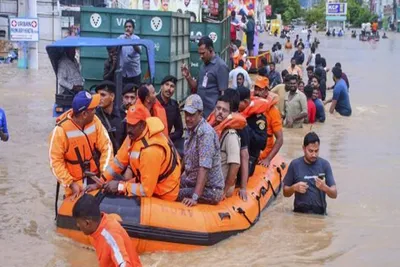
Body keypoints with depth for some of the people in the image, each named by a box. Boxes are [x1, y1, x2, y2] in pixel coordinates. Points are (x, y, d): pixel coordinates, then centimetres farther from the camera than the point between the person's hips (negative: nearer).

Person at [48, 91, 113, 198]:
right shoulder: (61, 130, -21)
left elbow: (106, 147, -6)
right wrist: (70, 183, -20)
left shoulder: (94, 121, -9)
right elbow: (55, 161, -15)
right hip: (76, 183, -3)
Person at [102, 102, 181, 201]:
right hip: (148, 184, 8)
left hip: (162, 195, -8)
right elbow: (119, 161, 3)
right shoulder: (133, 135, -8)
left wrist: (120, 186, -22)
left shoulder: (151, 149, -34)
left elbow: (146, 190, -30)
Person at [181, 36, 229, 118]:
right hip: (200, 112, 8)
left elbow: (224, 93, -12)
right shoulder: (203, 66, 14)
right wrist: (188, 76, 3)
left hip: (212, 113, -8)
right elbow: (196, 88, 19)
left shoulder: (221, 66, -9)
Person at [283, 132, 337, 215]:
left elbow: (334, 194, 0)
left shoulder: (324, 164, 1)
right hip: (299, 212, 0)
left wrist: (325, 187, -19)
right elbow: (285, 193, 8)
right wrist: (294, 188, -11)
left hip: (320, 213, 0)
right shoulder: (295, 164, 1)